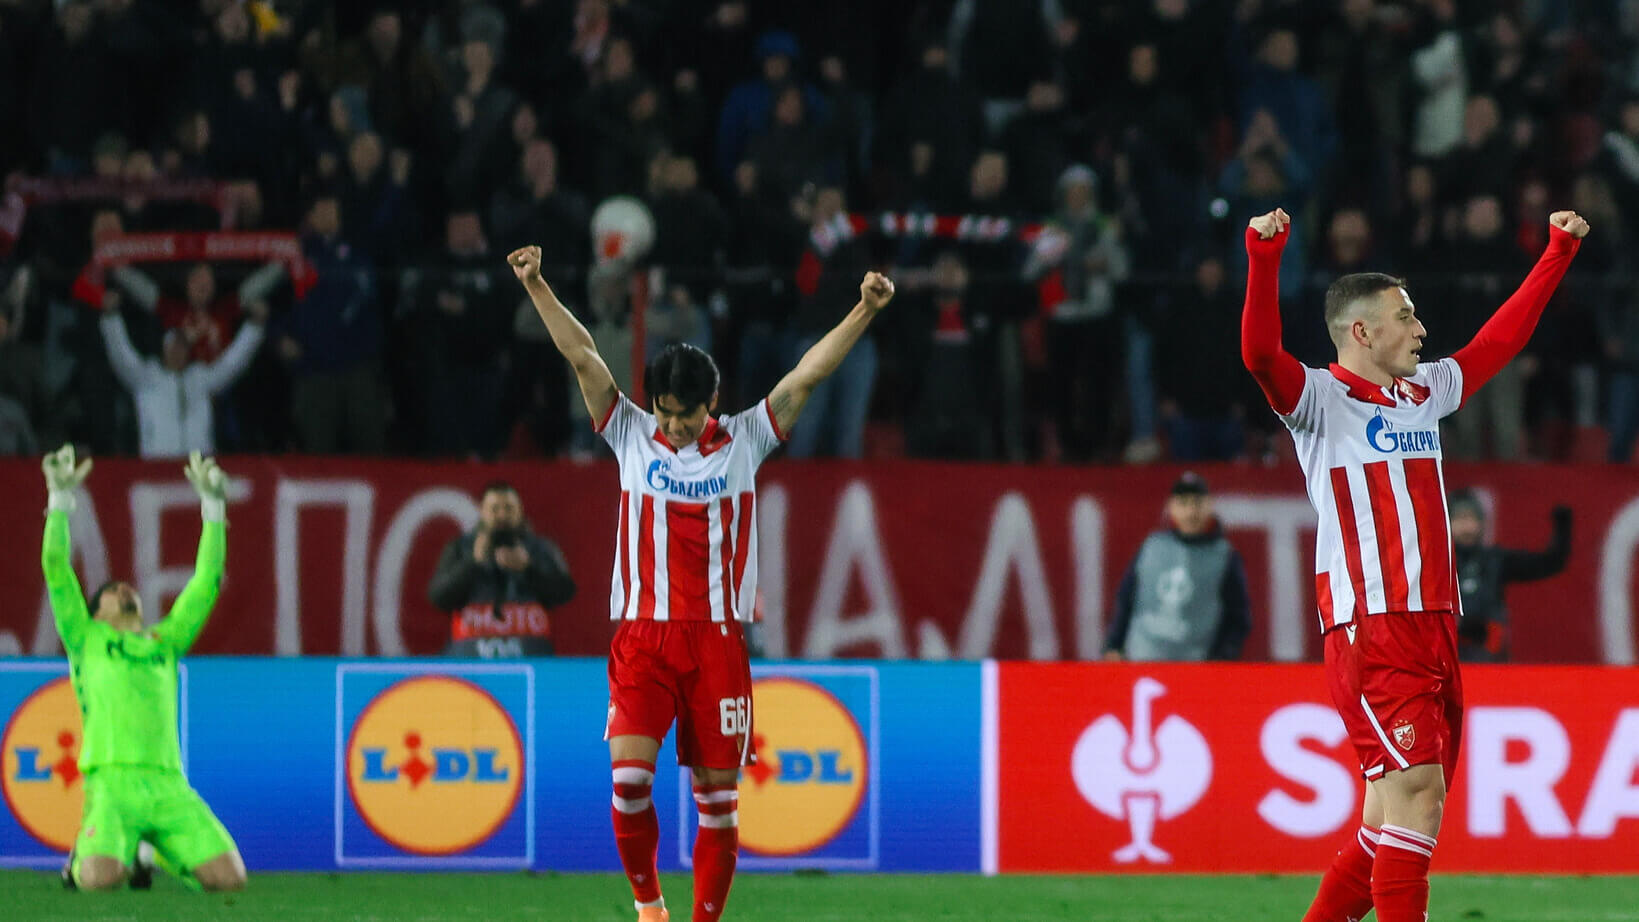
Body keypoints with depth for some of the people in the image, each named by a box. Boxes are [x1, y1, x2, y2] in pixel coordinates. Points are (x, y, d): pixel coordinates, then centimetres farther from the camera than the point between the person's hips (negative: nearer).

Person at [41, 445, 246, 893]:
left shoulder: (165, 642, 27)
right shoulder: (87, 638, 19)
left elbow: (207, 582, 27)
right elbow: (57, 570, 11)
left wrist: (213, 506, 24)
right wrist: (61, 497, 7)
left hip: (170, 788, 4)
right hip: (112, 783, -4)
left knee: (228, 877, -14)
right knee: (102, 880, -29)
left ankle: (159, 854, 19)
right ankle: (84, 854, 11)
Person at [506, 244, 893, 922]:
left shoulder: (744, 442, 6)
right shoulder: (632, 435, 7)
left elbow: (806, 376, 1)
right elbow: (582, 356, 2)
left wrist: (864, 312, -9)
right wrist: (537, 287, -5)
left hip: (717, 642, 0)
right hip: (642, 637, 0)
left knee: (718, 791, 1)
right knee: (629, 773, -15)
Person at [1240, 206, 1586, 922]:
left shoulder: (1425, 392, 19)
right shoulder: (1321, 399, -2)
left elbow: (1500, 340, 31)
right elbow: (1261, 354, -20)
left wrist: (1558, 252, 32)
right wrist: (1263, 258, -33)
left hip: (1435, 626, 8)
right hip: (1369, 626, -8)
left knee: (1406, 814, 8)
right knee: (1414, 787, -17)